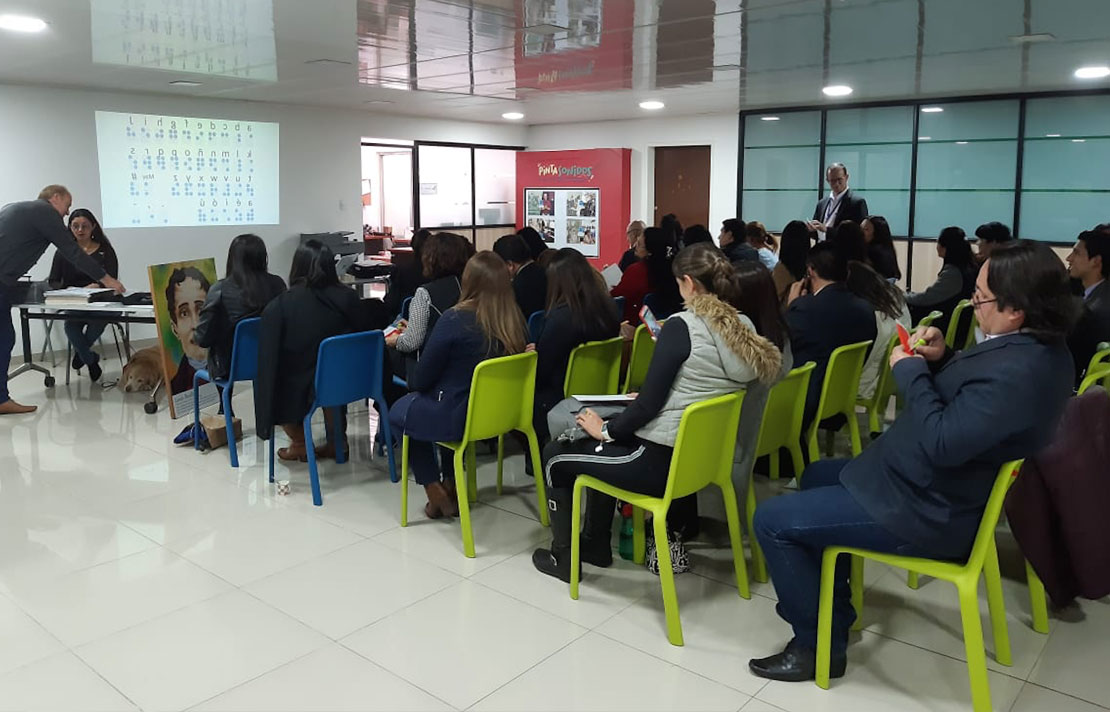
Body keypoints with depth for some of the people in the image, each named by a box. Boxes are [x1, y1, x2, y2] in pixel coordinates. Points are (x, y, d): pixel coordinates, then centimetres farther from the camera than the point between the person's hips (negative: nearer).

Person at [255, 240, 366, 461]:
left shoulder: (277, 307, -13)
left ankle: (300, 444, 29)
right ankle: (337, 439, 31)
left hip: (299, 389, -2)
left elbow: (268, 359, -8)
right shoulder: (348, 298, -8)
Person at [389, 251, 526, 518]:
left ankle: (437, 495, 23)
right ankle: (450, 486, 34)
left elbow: (422, 378, -15)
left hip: (458, 417, -6)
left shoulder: (455, 320, -24)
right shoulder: (514, 322, -8)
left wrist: (412, 383, 10)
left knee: (398, 413, 23)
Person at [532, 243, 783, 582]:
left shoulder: (682, 326, -21)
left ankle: (563, 556, 26)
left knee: (554, 456, 13)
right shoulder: (745, 328, 2)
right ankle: (596, 544, 39)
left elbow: (649, 403, -20)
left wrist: (606, 429, -3)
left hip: (663, 463, -8)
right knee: (606, 448, 32)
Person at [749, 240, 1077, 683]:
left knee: (773, 521, -11)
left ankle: (819, 644, 6)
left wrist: (911, 371, -21)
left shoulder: (1018, 371, -32)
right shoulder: (1032, 346, 1)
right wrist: (941, 360, -4)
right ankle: (832, 612, 36)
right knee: (817, 477, 28)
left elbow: (941, 442, -32)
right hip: (939, 484, 11)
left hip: (927, 510, -11)